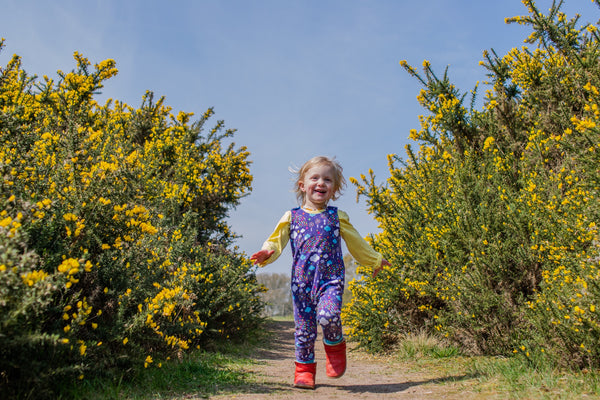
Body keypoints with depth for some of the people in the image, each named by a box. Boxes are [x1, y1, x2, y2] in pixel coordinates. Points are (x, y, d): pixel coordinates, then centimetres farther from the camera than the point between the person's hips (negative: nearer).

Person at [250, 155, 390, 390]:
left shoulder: (337, 217, 10)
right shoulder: (292, 217, 8)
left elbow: (356, 243, 22)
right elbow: (277, 241, 4)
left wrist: (374, 260, 29)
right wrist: (266, 253, -18)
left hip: (331, 279, -1)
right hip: (302, 281, 1)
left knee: (327, 315, -26)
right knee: (304, 326, 4)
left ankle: (335, 345, 6)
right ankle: (304, 369, 21)